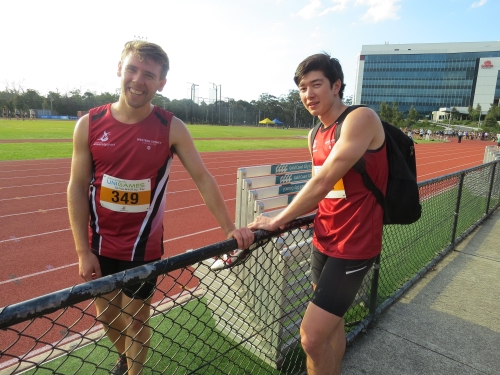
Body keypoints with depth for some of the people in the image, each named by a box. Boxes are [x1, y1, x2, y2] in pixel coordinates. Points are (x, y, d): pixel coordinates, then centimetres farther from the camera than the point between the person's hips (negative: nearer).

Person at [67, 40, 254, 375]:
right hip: (100, 246, 3)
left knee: (136, 319, 12)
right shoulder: (89, 125, -7)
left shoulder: (172, 128, -12)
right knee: (107, 315, 22)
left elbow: (203, 178, -8)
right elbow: (77, 188, -4)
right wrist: (83, 251, -5)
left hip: (143, 247, -3)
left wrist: (229, 228, -12)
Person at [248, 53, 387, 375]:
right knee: (332, 324, 21)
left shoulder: (360, 118, -17)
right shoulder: (316, 136, 8)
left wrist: (277, 221, -16)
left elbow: (323, 182, -24)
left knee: (312, 338, -7)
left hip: (353, 247, -7)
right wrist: (290, 218, -3)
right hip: (324, 242, 8)